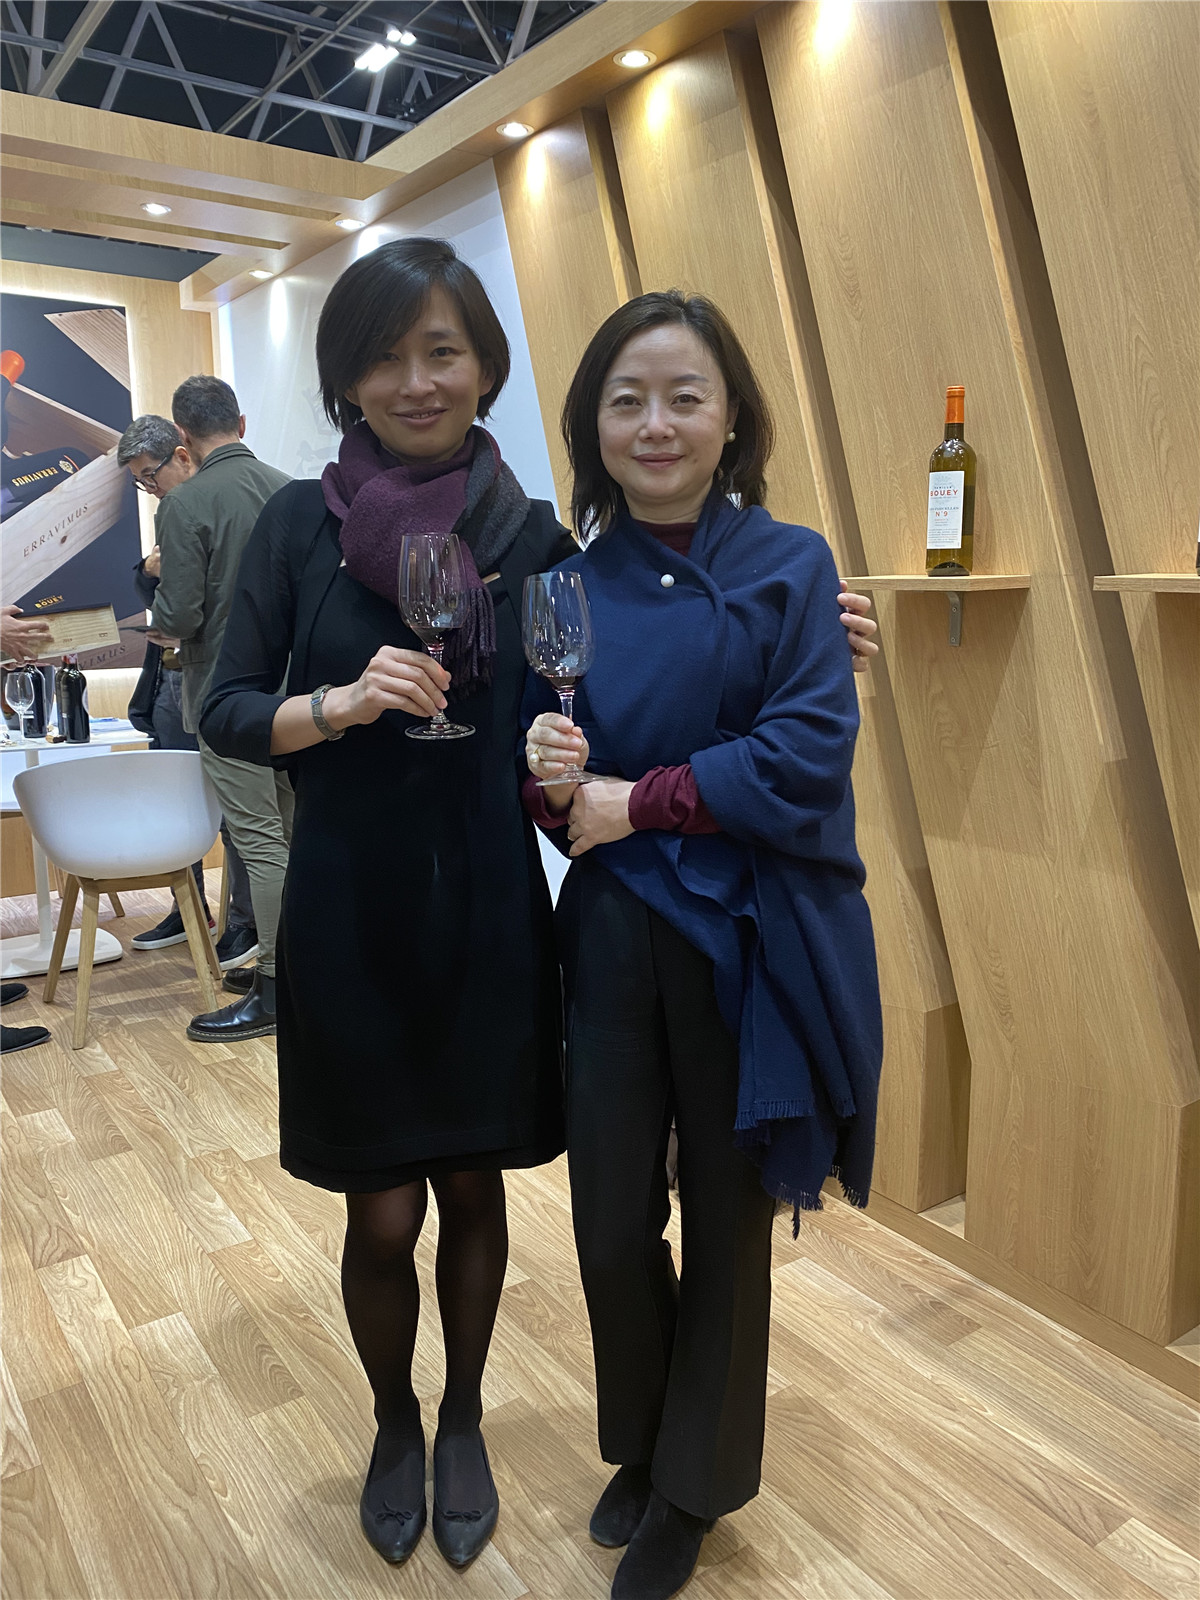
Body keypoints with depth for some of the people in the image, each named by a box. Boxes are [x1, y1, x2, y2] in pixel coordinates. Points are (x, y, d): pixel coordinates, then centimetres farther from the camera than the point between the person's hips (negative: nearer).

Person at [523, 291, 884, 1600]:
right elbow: (545, 795, 8)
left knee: (724, 1215, 12)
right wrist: (545, 772, -15)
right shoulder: (572, 584, 4)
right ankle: (639, 1441, 42)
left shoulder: (788, 567, -4)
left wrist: (635, 801, -15)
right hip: (611, 937, 3)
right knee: (608, 1222, 9)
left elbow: (806, 755, -15)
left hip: (748, 941, -2)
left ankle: (695, 1486, 39)